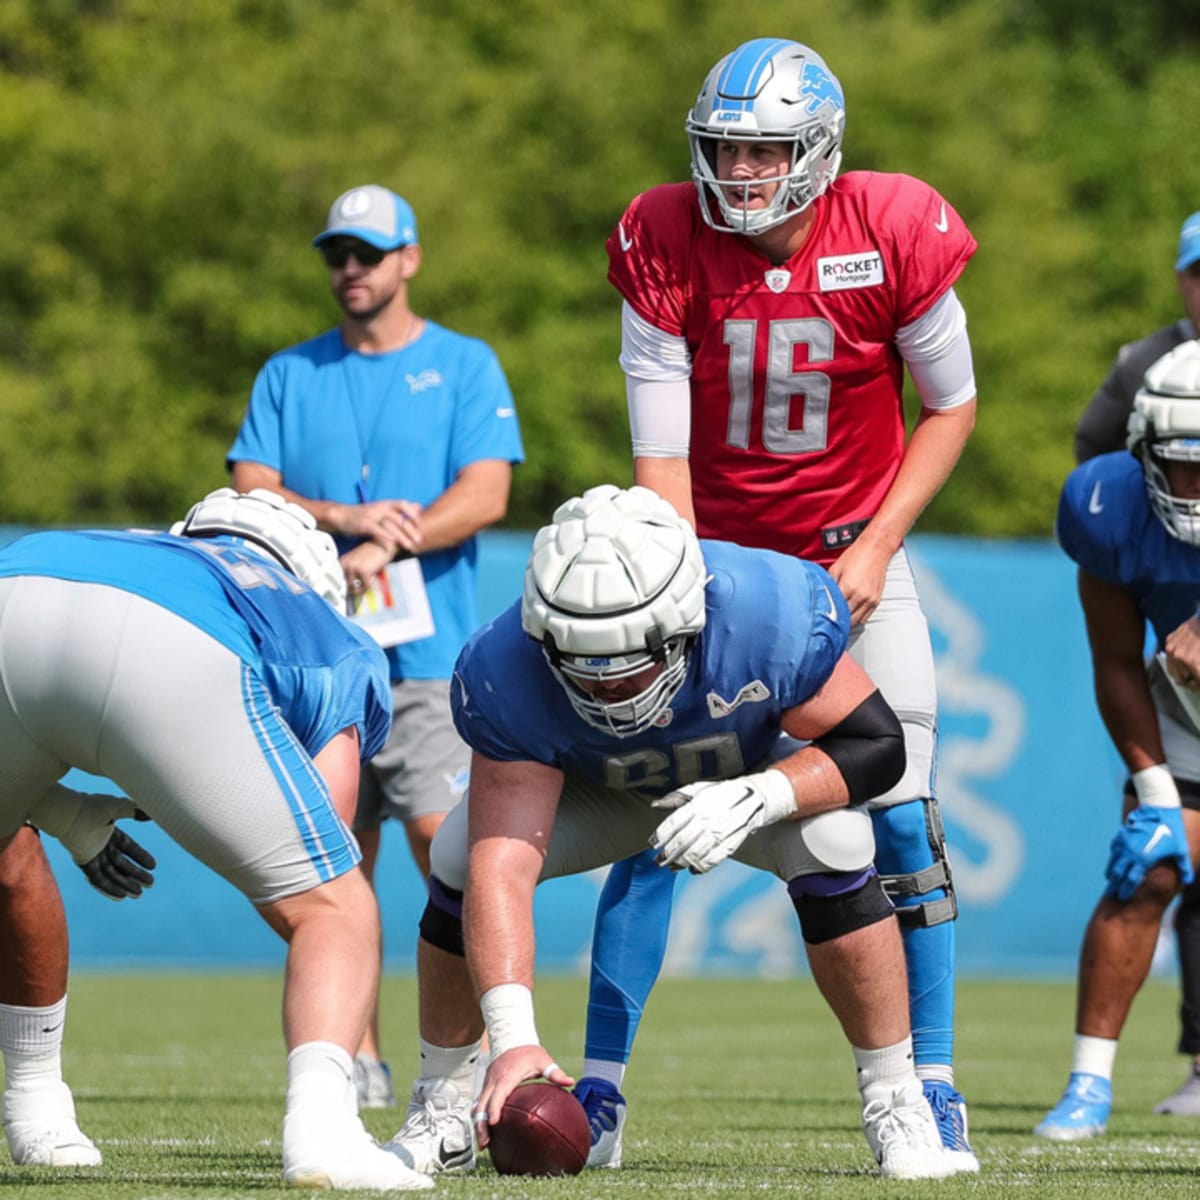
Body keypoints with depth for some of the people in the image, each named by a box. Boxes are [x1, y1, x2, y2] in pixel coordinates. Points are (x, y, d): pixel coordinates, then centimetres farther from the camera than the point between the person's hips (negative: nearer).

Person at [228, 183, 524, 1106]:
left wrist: (386, 546, -20)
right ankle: (358, 1058, 8)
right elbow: (250, 494, 4)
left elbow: (484, 495, -6)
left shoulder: (465, 367, 7)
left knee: (441, 838, -15)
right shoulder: (290, 375, 15)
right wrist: (346, 518, -13)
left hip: (429, 652, -3)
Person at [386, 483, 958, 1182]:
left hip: (753, 776, -1)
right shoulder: (507, 677, -38)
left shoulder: (772, 618, -41)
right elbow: (501, 866, -42)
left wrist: (756, 798, -45)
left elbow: (879, 746, -27)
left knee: (832, 843, -31)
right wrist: (513, 1036, -53)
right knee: (464, 857, -23)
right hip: (595, 785, 1)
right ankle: (443, 1107, -1)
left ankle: (894, 1097, -13)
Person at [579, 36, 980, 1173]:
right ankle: (600, 1091, 1)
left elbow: (952, 406, -1)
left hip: (853, 556, 0)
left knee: (900, 819, -8)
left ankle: (931, 1094, 2)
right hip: (717, 555, 0)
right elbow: (660, 457, -13)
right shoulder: (665, 244, -15)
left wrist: (877, 547, -10)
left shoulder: (893, 236, -15)